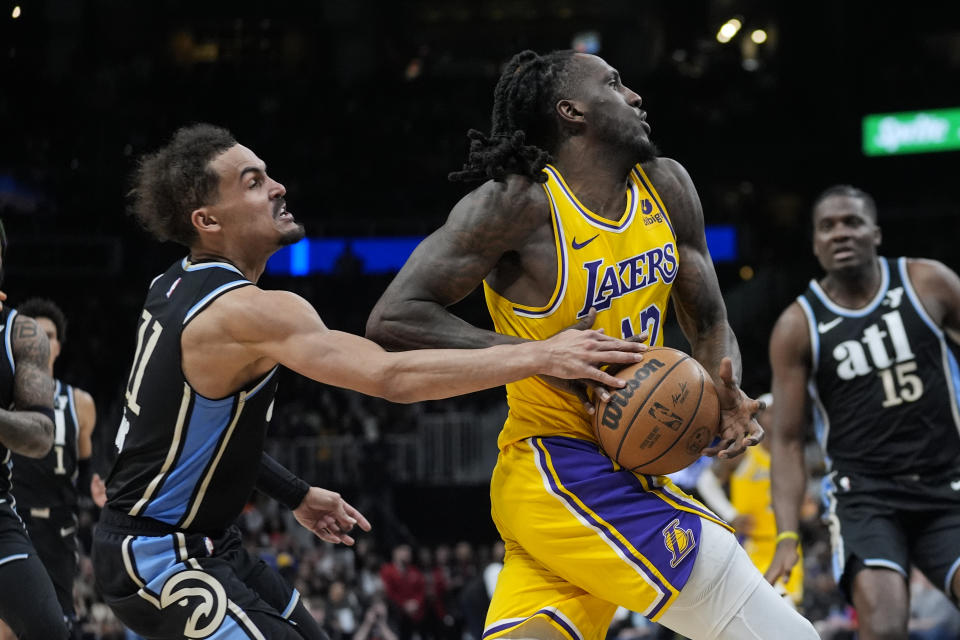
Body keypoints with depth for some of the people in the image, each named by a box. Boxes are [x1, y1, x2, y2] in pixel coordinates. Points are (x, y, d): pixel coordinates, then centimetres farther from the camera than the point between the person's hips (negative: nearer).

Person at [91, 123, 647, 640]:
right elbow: (393, 377, -35)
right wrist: (542, 356, -34)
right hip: (156, 557, -10)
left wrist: (294, 494, 20)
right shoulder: (249, 312, -25)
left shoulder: (175, 288, 6)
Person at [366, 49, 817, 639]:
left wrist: (726, 396, -8)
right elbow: (394, 319, -17)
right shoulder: (520, 203, -14)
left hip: (624, 471, 8)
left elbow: (709, 324, 16)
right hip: (568, 473, -8)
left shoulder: (666, 187, 8)